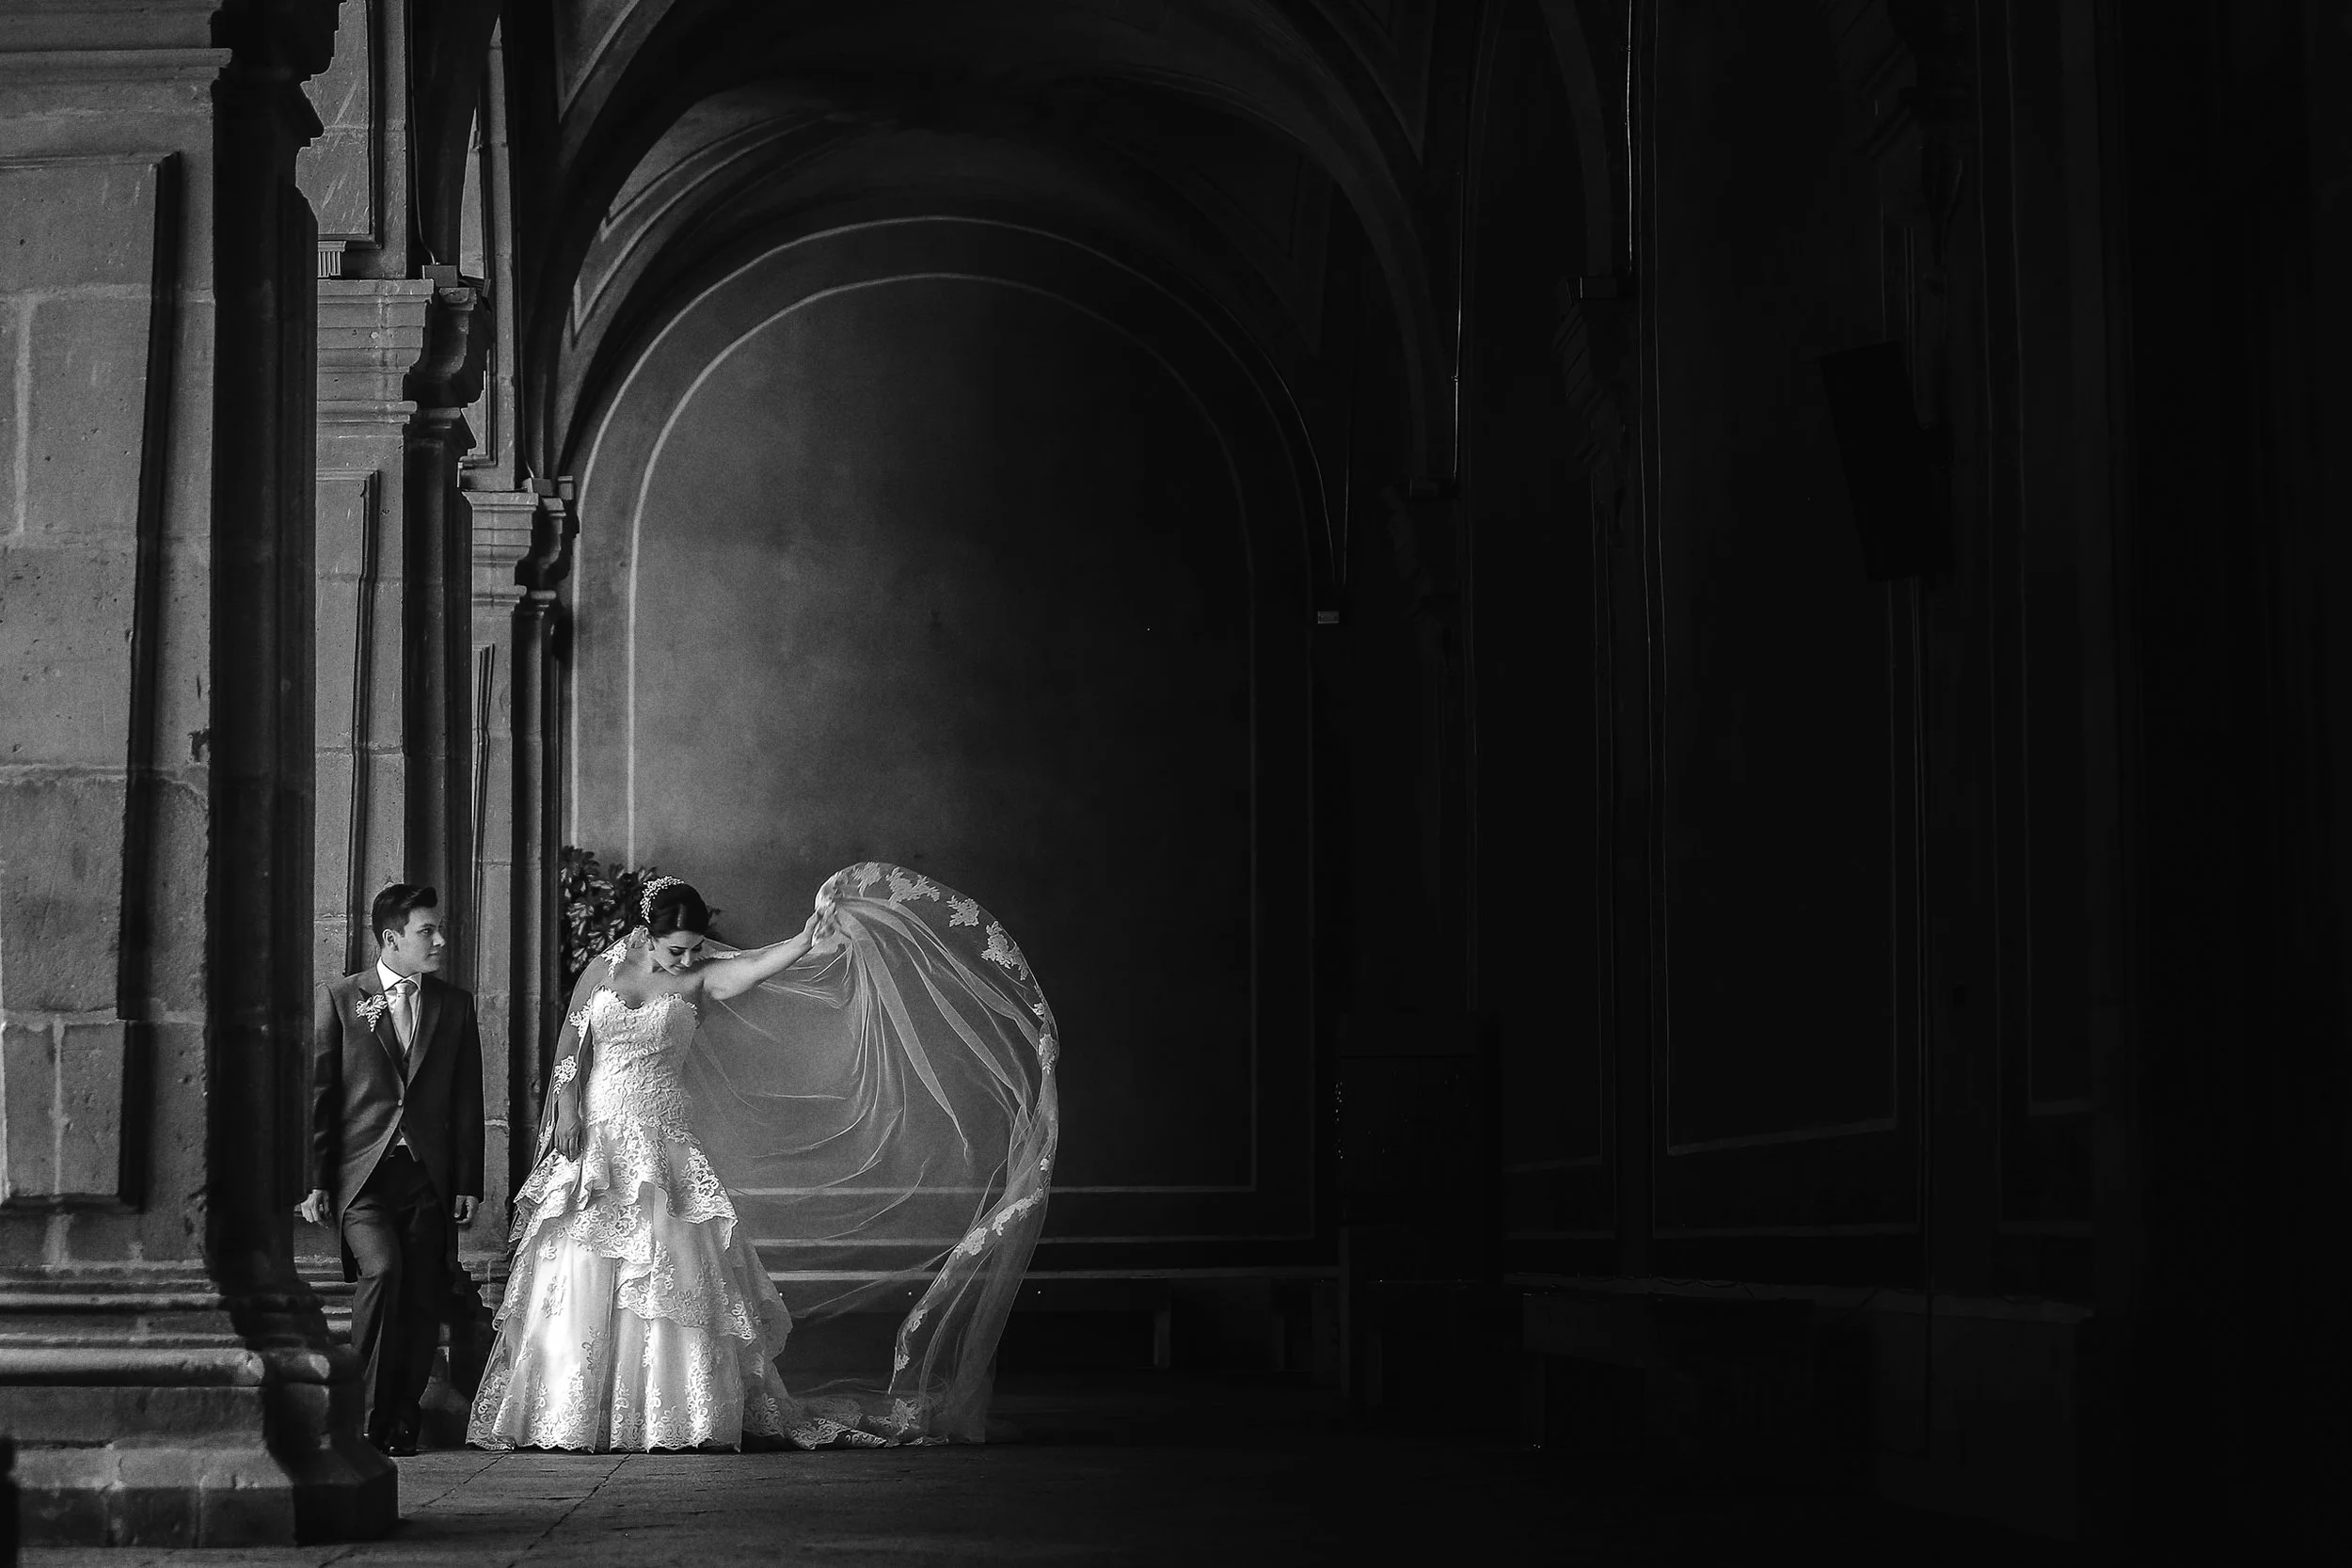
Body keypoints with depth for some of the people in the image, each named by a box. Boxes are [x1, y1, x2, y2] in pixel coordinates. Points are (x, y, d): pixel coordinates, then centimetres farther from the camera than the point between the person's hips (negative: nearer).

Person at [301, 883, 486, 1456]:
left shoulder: (455, 1005, 13)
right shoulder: (339, 998, 4)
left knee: (424, 1303, 0)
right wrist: (315, 1181, -3)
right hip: (362, 1172, -3)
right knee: (383, 1268, -23)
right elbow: (316, 1095, 2)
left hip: (429, 1176, 3)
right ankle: (366, 1417, -14)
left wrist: (468, 1183, 7)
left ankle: (402, 1424, 14)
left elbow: (467, 1102, 13)